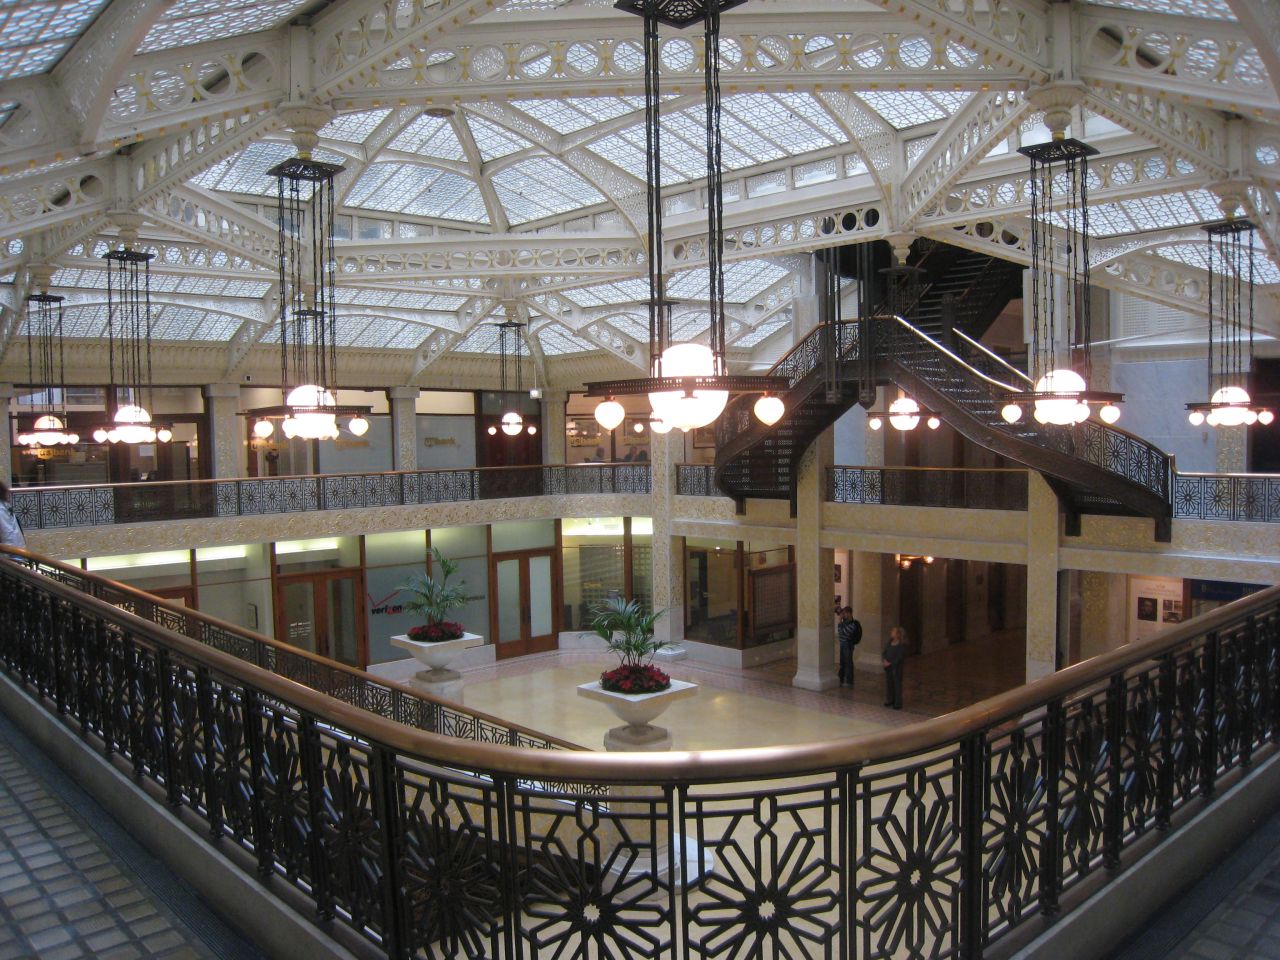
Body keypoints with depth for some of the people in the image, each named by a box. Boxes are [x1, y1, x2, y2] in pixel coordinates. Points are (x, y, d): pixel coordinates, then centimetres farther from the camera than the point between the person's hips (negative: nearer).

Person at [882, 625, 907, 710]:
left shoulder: (901, 645, -15)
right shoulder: (890, 642, 5)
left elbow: (900, 657, -19)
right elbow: (885, 651, 12)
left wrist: (890, 663, -21)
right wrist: (884, 659, -6)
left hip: (896, 667, -7)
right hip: (888, 666, 7)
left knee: (897, 684, 0)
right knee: (889, 683, 14)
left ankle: (898, 703, 7)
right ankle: (890, 700, 29)